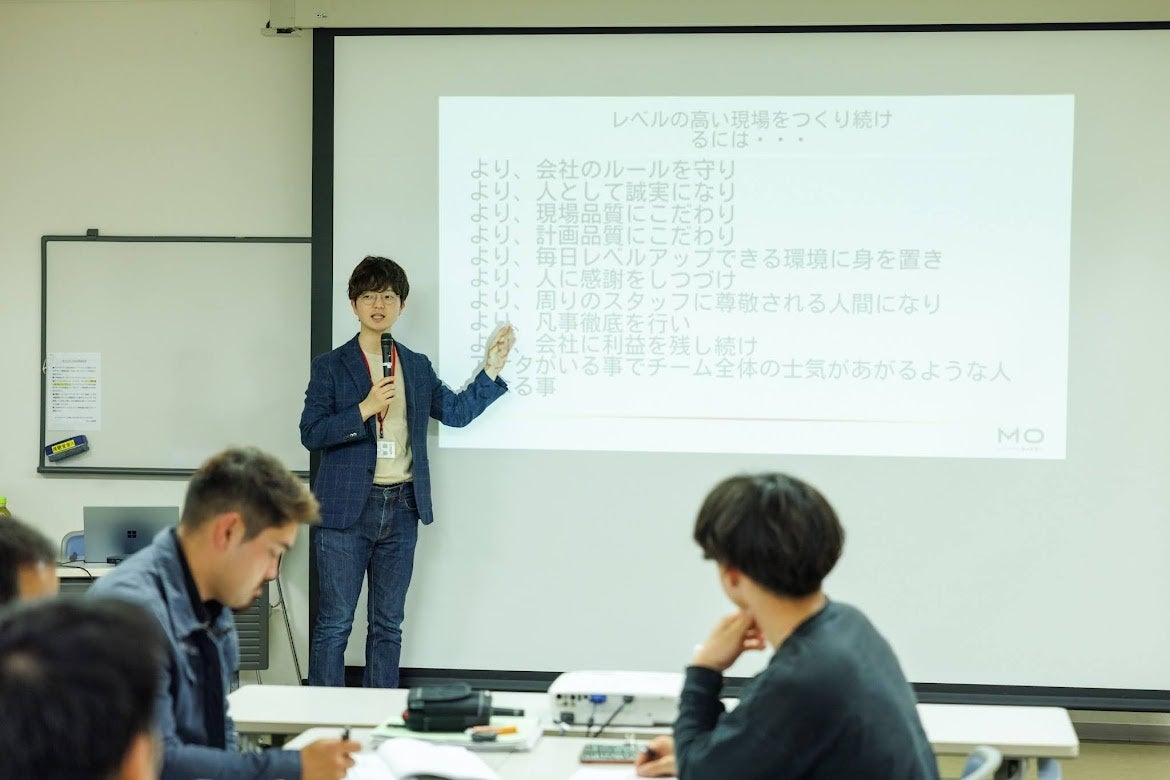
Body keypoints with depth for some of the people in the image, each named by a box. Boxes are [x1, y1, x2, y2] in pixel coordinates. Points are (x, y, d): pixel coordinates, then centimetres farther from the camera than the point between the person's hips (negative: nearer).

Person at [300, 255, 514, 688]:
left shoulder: (417, 367, 13)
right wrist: (364, 410, -17)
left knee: (388, 624, 10)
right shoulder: (330, 366, 0)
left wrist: (492, 368, 11)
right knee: (334, 623, -2)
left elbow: (456, 411, 17)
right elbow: (311, 433, -7)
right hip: (347, 507, -4)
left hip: (401, 507, 4)